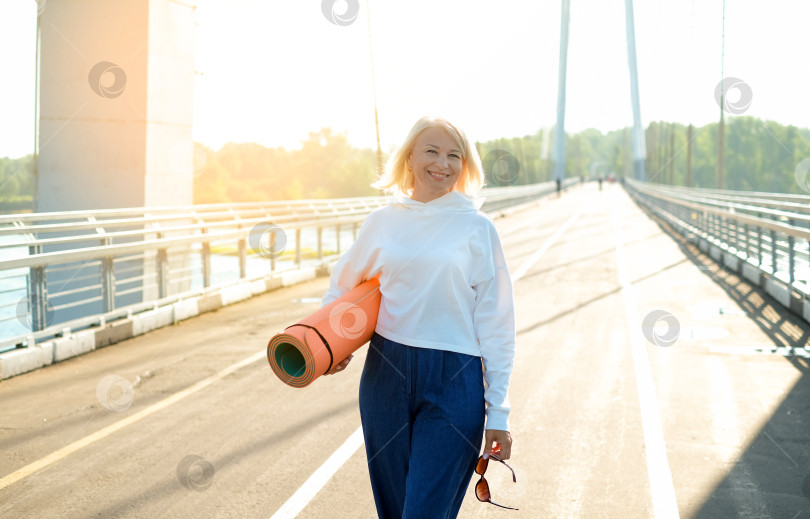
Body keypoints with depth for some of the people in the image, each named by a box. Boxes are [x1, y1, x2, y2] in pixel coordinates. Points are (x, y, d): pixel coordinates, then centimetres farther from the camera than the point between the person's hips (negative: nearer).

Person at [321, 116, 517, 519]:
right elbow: (341, 289, 21)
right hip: (385, 376, 3)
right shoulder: (383, 221, 7)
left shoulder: (477, 228, 0)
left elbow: (495, 324, 0)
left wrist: (498, 412, -3)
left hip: (454, 385, -3)